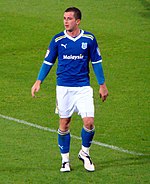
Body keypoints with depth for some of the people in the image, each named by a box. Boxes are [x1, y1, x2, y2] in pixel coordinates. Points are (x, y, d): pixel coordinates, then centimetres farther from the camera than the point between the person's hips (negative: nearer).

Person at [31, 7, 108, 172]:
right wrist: (38, 82, -2)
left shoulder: (89, 39, 0)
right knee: (64, 124, 2)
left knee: (89, 122, -10)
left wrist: (102, 85, 10)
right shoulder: (57, 39, -1)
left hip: (83, 87, 0)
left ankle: (84, 153, 15)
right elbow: (48, 62, 7)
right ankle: (65, 160, 16)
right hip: (63, 87, 0)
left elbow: (96, 62, 9)